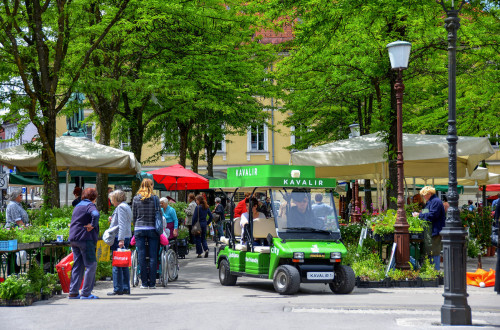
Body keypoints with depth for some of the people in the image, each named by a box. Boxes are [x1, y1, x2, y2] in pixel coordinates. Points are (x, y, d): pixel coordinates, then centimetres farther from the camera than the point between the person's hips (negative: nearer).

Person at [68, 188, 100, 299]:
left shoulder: (78, 206, 19)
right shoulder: (90, 205, -7)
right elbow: (95, 214, -28)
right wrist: (92, 225, -16)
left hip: (73, 239, 8)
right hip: (85, 239, -8)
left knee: (77, 265, 13)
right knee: (91, 265, -1)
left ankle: (73, 292, 10)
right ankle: (86, 293, -4)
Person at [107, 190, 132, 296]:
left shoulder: (120, 207, -10)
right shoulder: (126, 207, 20)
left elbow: (122, 225, -19)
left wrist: (121, 239, -25)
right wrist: (113, 220, 17)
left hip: (119, 239, -10)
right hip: (126, 238, 10)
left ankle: (118, 289, -6)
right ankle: (126, 288, 13)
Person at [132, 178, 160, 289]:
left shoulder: (136, 199, 3)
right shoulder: (155, 198, -2)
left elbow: (133, 216, 7)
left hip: (139, 230, 1)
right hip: (152, 229, -1)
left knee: (141, 256, 4)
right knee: (153, 256, 3)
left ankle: (144, 283, 4)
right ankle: (152, 283, 2)